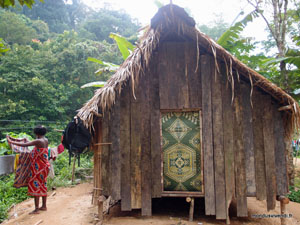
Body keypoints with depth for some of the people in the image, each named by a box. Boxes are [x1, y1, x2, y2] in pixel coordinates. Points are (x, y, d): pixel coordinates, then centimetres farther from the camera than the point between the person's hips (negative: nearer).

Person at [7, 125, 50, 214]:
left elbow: (24, 145, -23)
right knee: (43, 185, 16)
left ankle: (36, 209, 3)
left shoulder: (39, 141, -19)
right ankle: (44, 206, 26)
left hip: (38, 167, -9)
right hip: (44, 166, 9)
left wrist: (11, 142, -14)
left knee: (35, 186, -1)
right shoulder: (45, 140, 5)